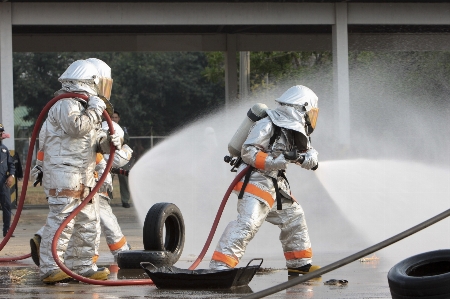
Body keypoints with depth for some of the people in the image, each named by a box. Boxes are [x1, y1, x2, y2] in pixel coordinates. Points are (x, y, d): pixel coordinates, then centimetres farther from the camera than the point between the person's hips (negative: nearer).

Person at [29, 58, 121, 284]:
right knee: (61, 220, -14)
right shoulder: (67, 104, -11)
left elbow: (94, 140, 20)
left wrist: (107, 142, -2)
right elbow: (76, 127, -28)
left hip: (83, 176, 10)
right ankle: (49, 269, -15)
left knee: (86, 222, 11)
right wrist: (95, 109, -18)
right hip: (64, 173, -10)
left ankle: (82, 266, 16)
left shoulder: (86, 105, 21)